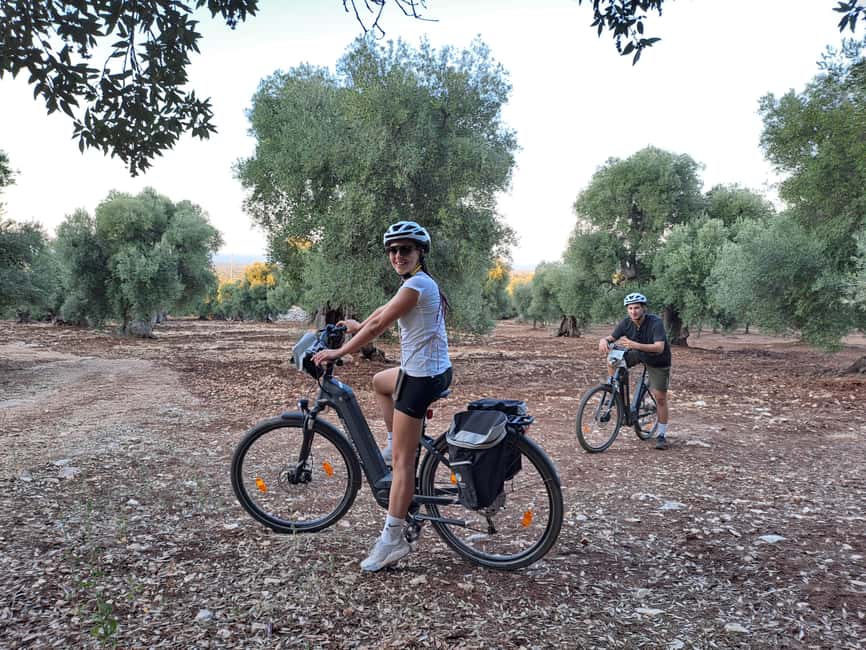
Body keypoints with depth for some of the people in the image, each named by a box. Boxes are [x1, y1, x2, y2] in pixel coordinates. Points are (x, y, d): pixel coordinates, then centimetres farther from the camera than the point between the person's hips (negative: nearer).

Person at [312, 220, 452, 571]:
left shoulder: (416, 284, -17)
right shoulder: (419, 282, 13)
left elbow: (378, 325, -17)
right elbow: (382, 312, 24)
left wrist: (338, 352, -11)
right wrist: (355, 325, 31)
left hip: (421, 377, -10)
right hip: (432, 371, 10)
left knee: (401, 461, -6)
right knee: (380, 381, 37)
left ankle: (393, 539, 0)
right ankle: (398, 446, 32)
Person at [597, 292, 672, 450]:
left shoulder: (656, 322, -32)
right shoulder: (626, 323, -18)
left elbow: (659, 347, -42)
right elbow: (611, 338, -18)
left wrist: (634, 345, -55)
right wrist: (604, 340, -44)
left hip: (657, 360, -4)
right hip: (638, 354, 4)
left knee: (660, 398, -5)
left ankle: (662, 435, 10)